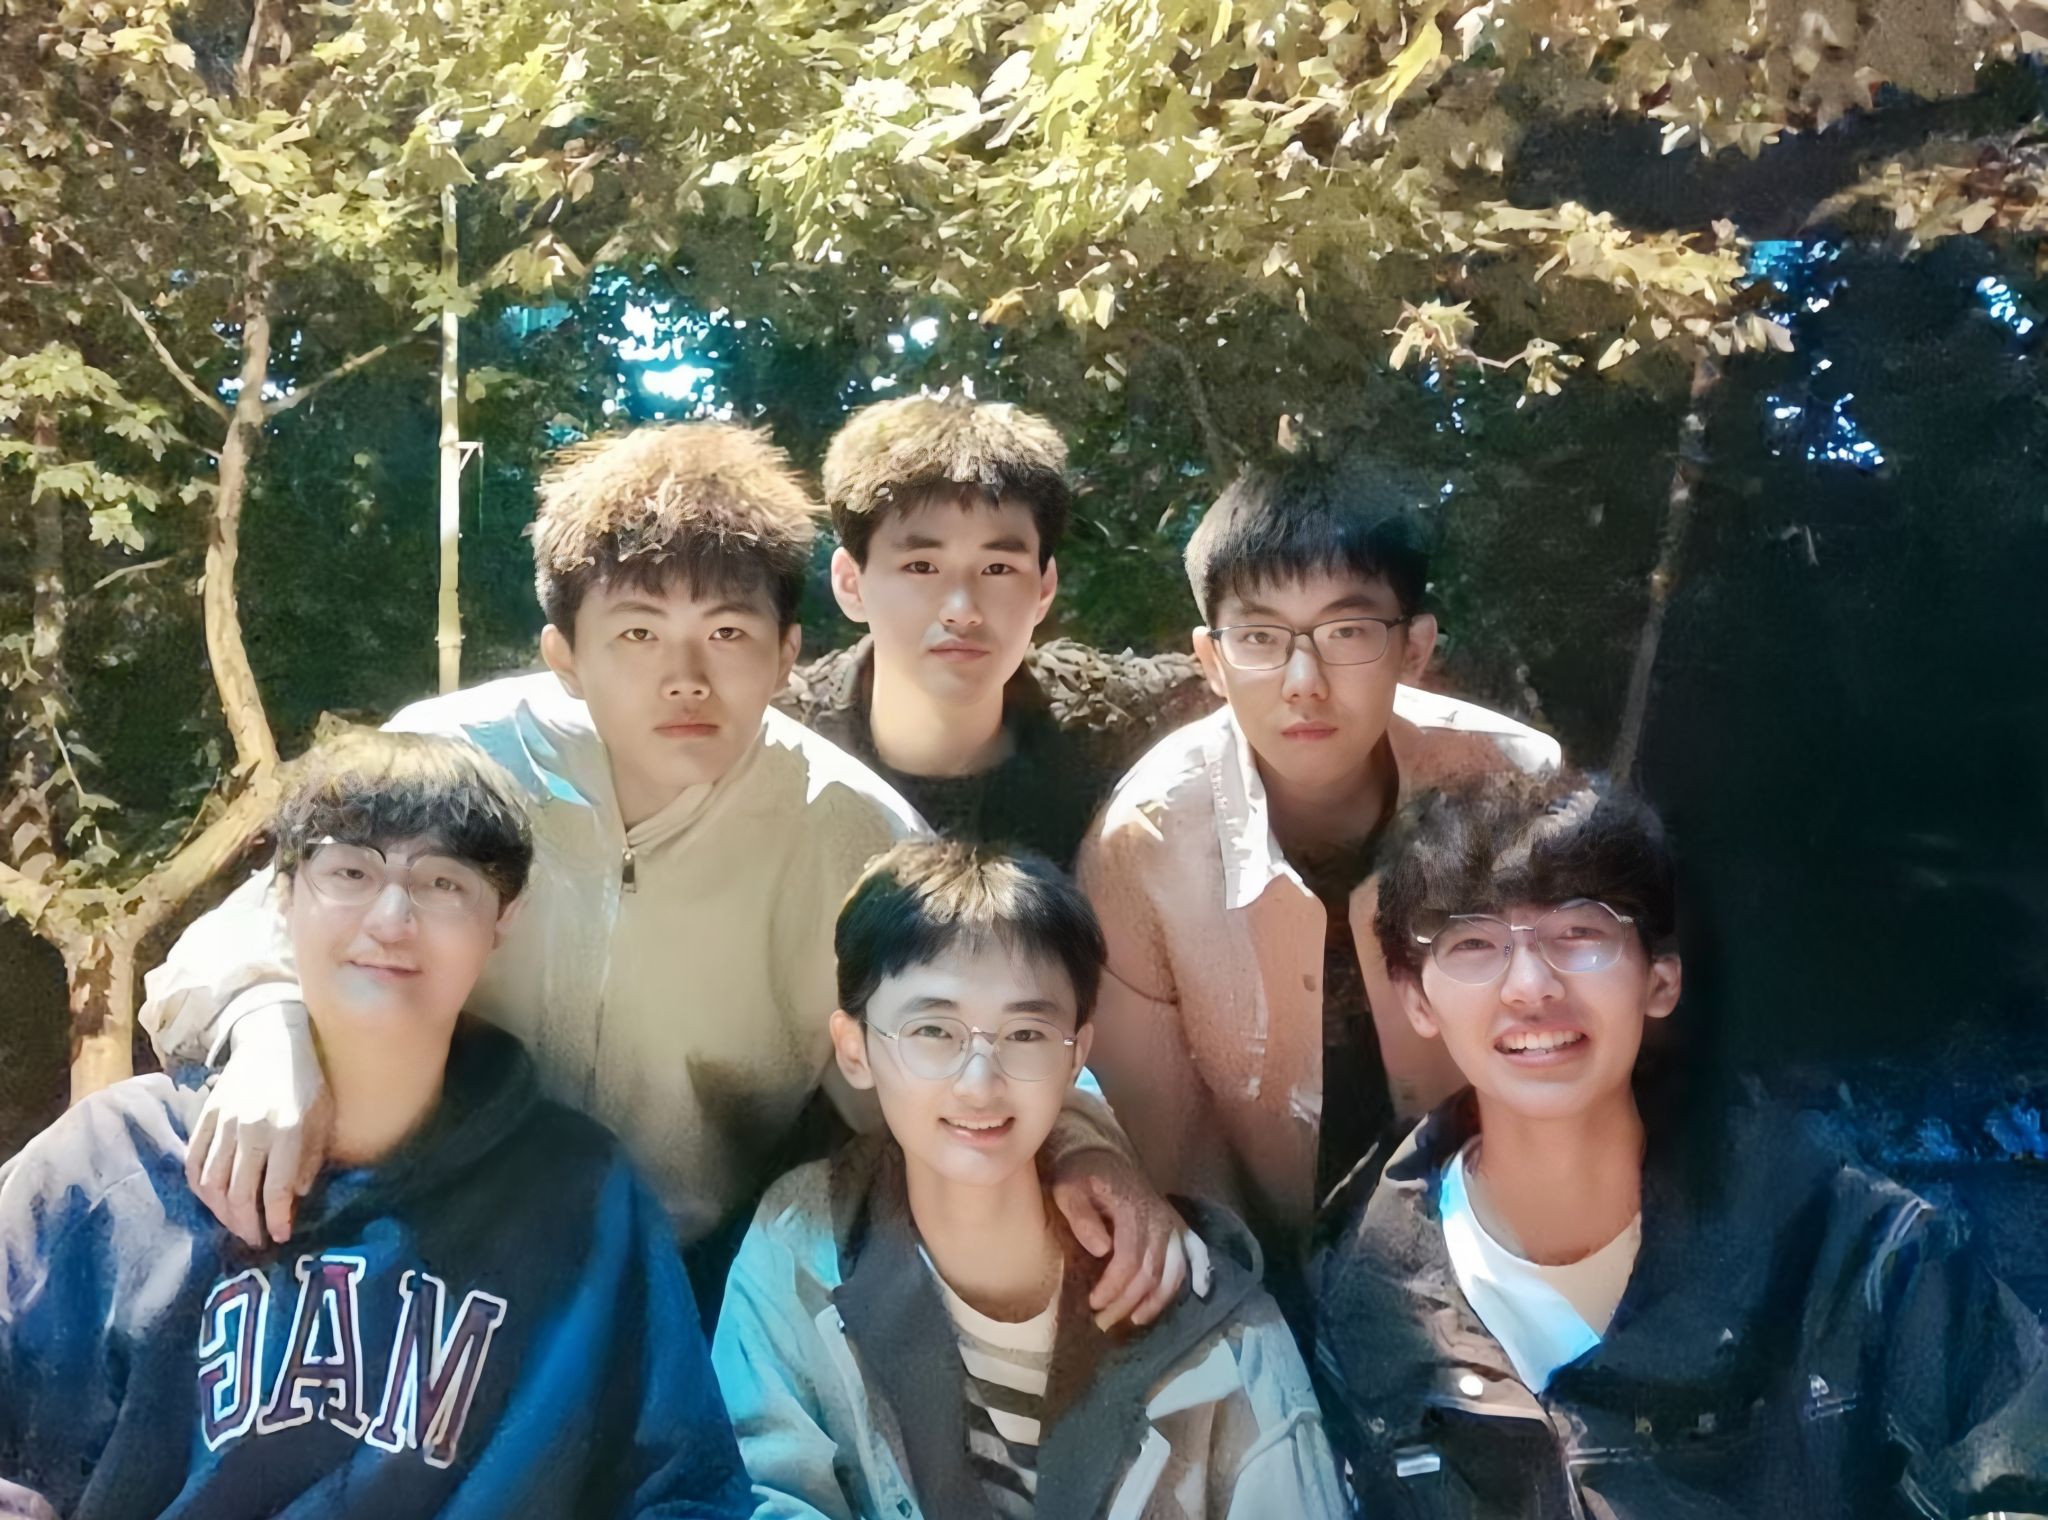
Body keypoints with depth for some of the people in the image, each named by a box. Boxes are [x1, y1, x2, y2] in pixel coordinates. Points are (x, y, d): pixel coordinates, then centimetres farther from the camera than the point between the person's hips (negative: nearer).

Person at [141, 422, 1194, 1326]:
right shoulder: (455, 760, -11)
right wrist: (269, 1033, -32)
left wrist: (1079, 1143, -26)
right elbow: (250, 943, -7)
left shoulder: (849, 829, -10)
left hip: (706, 1279, -1)